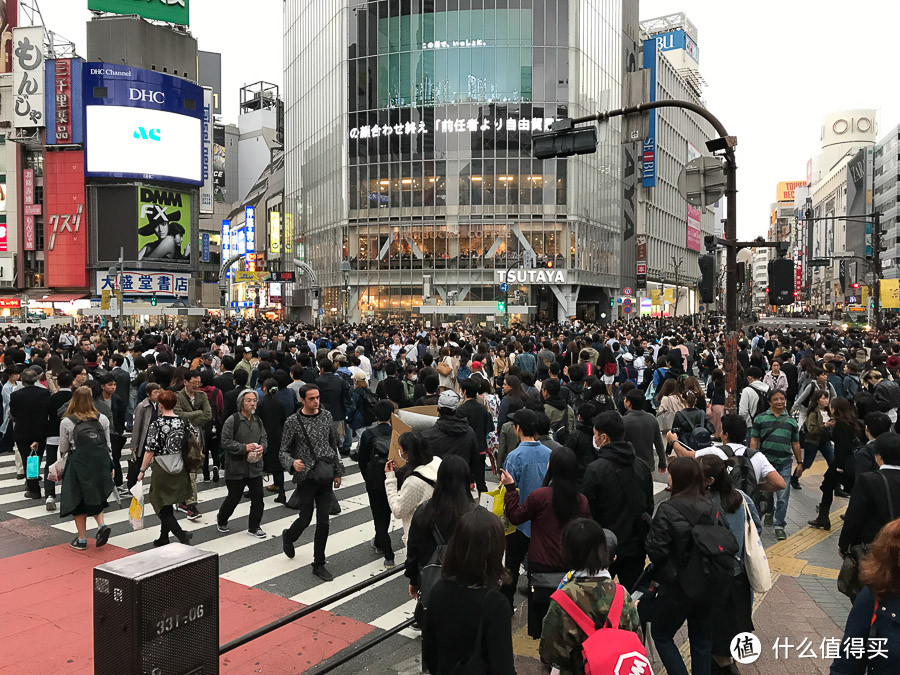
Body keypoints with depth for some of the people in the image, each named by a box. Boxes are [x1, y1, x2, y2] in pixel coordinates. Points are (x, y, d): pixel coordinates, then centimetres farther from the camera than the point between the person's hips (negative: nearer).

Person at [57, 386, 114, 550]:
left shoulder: (66, 422, -4)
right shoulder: (103, 419, 2)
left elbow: (63, 448, 5)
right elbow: (108, 445, 6)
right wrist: (110, 466, 15)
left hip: (79, 464, -3)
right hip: (101, 463, 3)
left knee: (78, 500, 12)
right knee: (94, 496, 20)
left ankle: (82, 539, 17)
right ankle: (101, 525, -2)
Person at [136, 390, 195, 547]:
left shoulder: (156, 424, -14)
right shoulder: (183, 422, -1)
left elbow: (150, 450, -14)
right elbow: (197, 440, 6)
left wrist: (142, 471, -5)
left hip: (162, 469, -5)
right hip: (180, 469, 5)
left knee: (162, 505, 4)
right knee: (167, 505, 20)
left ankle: (181, 534, -11)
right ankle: (163, 538, 28)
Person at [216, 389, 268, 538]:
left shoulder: (258, 420, 9)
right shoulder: (232, 421, -11)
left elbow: (264, 438, 15)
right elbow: (226, 442, -14)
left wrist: (262, 447, -7)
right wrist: (244, 448, -23)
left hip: (255, 467, 5)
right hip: (236, 468, -5)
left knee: (258, 497, 4)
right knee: (234, 498, 7)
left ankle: (254, 527, 20)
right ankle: (221, 520, 35)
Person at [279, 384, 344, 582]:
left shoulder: (326, 416, 5)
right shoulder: (293, 422, -7)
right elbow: (283, 451, -4)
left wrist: (337, 472, 15)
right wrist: (292, 463, -26)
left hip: (325, 476, 3)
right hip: (306, 476, -3)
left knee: (323, 521, 3)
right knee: (305, 519, 4)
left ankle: (319, 565, 16)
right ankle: (288, 537, 39)